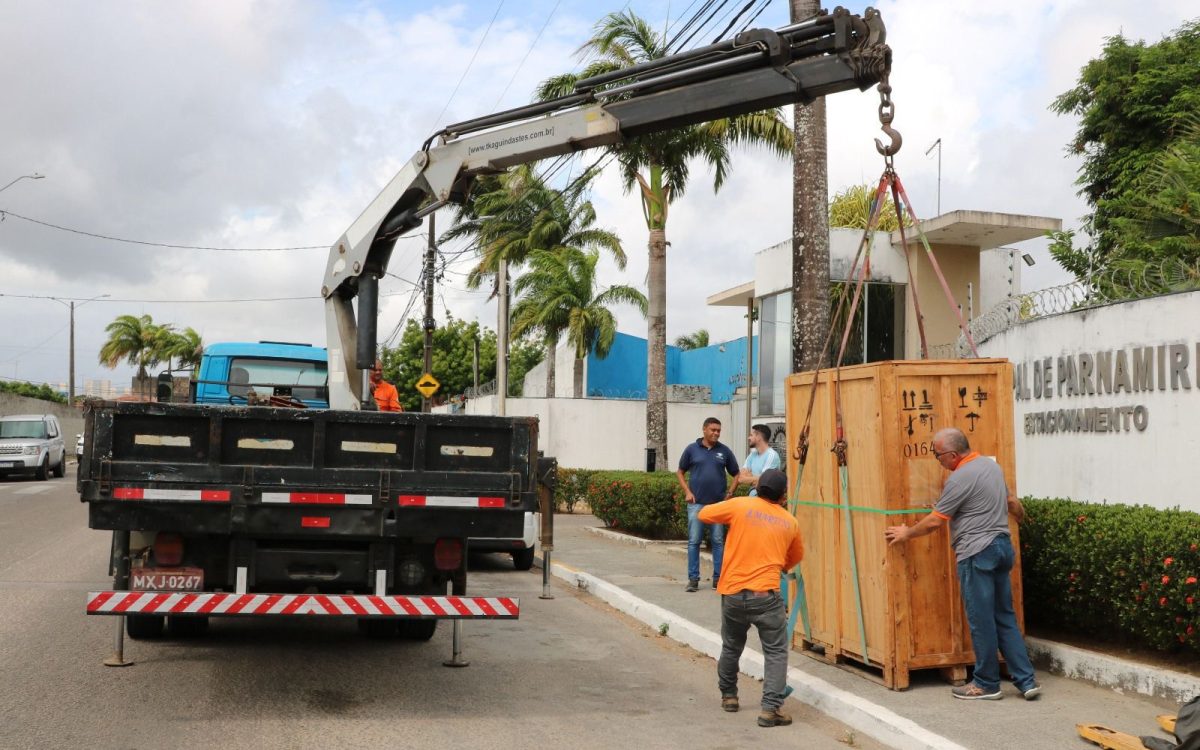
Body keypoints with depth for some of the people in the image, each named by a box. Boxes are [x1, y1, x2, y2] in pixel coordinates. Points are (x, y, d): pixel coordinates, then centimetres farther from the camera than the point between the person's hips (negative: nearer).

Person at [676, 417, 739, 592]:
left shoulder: (724, 451, 5)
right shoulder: (692, 449, 2)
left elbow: (736, 474, 12)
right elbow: (680, 472, 10)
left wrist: (730, 493, 1)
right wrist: (687, 492, -1)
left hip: (718, 503, 1)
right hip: (697, 503, -1)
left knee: (718, 541, 5)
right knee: (694, 541, 0)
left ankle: (718, 578, 12)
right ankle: (693, 579, 6)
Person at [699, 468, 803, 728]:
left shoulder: (740, 506, -1)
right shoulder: (790, 522, 8)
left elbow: (704, 514, 10)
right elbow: (795, 558, 24)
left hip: (733, 594, 2)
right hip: (766, 596, -1)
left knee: (731, 647, 21)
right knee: (776, 652, 6)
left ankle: (728, 695, 36)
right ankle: (770, 709, -5)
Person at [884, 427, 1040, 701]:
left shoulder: (960, 478, -16)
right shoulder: (991, 465, 11)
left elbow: (935, 521, -11)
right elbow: (1010, 501, 26)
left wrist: (907, 533, 4)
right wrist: (1020, 514, 47)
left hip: (977, 554, -9)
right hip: (1002, 546, 9)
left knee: (981, 621, 1)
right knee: (1005, 618, 12)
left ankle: (987, 684, 10)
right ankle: (1026, 680, 10)